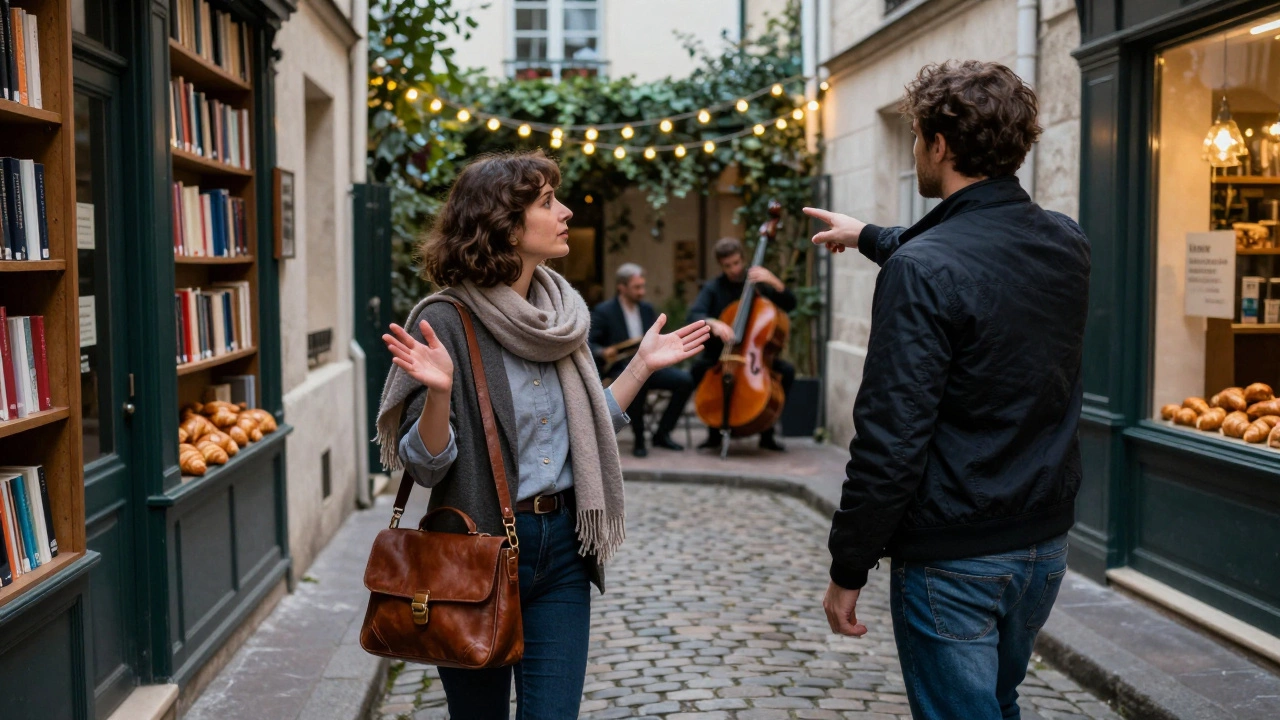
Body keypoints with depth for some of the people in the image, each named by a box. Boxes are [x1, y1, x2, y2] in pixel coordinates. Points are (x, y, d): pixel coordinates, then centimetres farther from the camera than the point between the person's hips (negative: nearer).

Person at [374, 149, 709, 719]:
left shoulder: (559, 311, 5)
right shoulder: (447, 320, -14)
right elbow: (426, 465, -14)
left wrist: (643, 364, 11)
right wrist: (439, 392, -31)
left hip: (561, 545, 5)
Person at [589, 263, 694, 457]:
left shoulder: (647, 309, 14)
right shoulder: (604, 311, -4)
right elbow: (588, 344, -8)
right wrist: (603, 353, -29)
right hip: (620, 370, -6)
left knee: (685, 380, -17)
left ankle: (662, 434, -3)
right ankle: (639, 439, -20)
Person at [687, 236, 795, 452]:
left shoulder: (758, 282, 6)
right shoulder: (714, 288, 2)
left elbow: (790, 304, -2)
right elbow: (694, 315, -15)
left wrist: (774, 282, -19)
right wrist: (712, 323, -36)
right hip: (719, 356, -1)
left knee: (786, 370, -24)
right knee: (698, 369, -31)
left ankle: (766, 433, -10)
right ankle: (714, 432, -13)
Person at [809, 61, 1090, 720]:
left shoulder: (920, 270, -21)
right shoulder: (1066, 245, 2)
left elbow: (890, 441, -23)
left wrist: (848, 569, -12)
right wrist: (869, 237, 37)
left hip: (953, 563, -7)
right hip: (1045, 543, 8)